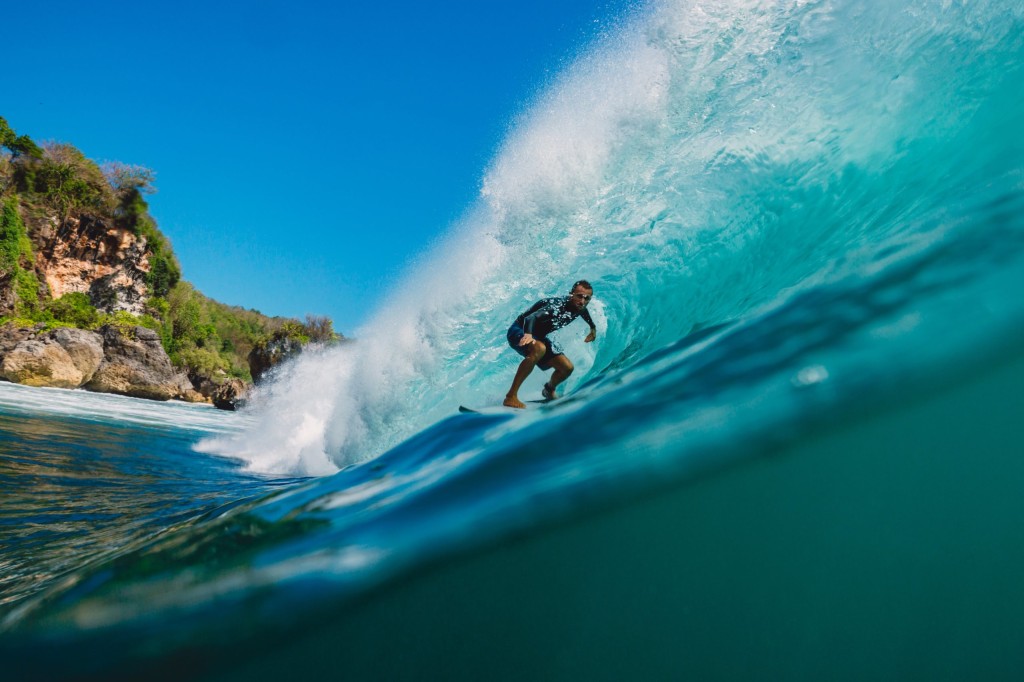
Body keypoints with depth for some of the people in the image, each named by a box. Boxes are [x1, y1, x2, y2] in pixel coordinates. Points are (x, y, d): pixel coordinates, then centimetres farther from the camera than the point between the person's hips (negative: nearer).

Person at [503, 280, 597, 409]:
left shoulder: (580, 309, -7)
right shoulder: (557, 305, -31)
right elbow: (531, 317, -47)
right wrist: (528, 334, -65)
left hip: (538, 337, 8)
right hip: (520, 331, -8)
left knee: (567, 368, -1)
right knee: (539, 349, -40)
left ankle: (549, 390, 34)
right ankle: (511, 397, -38)